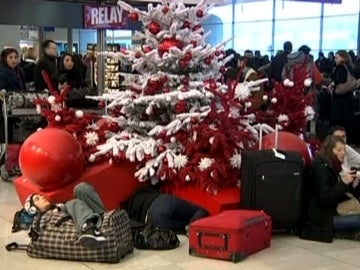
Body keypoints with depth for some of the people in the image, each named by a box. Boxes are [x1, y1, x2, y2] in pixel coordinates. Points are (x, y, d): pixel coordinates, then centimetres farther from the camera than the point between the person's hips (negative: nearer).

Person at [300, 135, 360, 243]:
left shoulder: (331, 167, 13)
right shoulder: (321, 167, -15)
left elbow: (337, 195, 13)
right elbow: (325, 199, -22)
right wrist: (344, 183, -21)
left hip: (328, 214, 9)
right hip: (321, 219, -9)